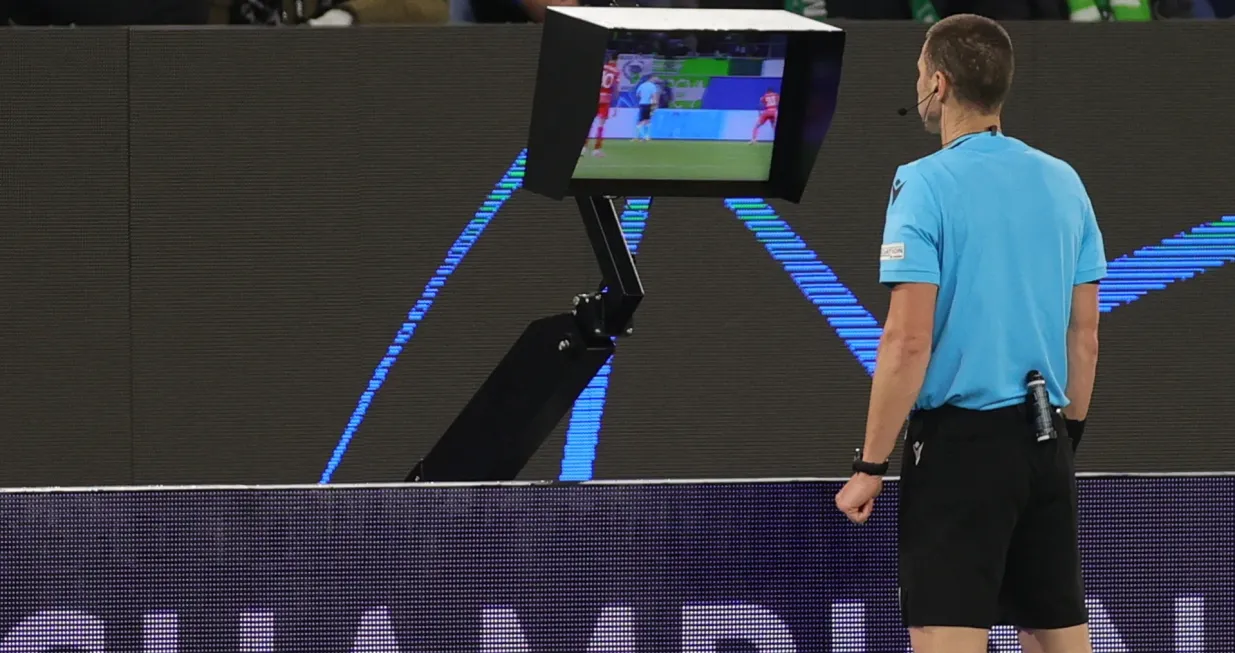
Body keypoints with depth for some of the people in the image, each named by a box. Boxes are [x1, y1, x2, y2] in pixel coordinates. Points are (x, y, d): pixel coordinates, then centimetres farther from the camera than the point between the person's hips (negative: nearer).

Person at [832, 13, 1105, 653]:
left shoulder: (925, 185, -10)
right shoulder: (1063, 182, 8)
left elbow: (908, 342, -15)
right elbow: (1085, 335, 12)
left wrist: (871, 466, -10)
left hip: (960, 441, -6)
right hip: (1044, 447, 6)